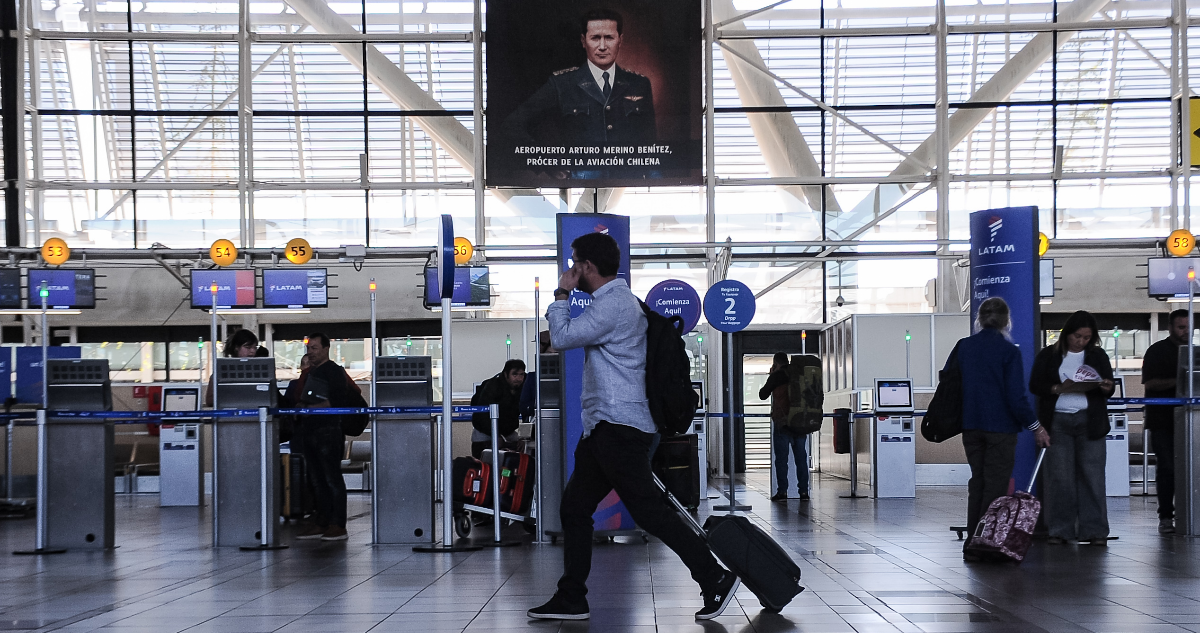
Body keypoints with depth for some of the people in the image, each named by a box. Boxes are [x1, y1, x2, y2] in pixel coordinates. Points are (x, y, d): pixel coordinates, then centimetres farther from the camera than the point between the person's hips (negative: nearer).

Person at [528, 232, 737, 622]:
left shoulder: (614, 304, -14)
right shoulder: (615, 300, 20)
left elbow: (562, 338, -11)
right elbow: (570, 336, 31)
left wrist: (561, 295, -1)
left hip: (620, 427, -11)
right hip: (602, 428, 11)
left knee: (648, 510, -11)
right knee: (574, 509, 11)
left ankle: (714, 579, -6)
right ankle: (571, 600, 15)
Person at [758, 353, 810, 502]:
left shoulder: (777, 376, -3)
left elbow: (762, 395, 6)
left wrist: (771, 376, 17)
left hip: (782, 423, -4)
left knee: (781, 458, -1)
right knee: (801, 457, 7)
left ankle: (782, 491, -4)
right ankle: (803, 491, 6)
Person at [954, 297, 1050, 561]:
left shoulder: (963, 347, 3)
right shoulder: (1008, 351, -11)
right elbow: (1016, 396, -15)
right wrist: (1036, 426, -8)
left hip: (970, 425, 5)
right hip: (1000, 426, -5)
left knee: (977, 481, 15)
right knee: (996, 485, 2)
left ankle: (972, 544, 15)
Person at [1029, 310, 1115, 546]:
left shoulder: (1098, 356, 13)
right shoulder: (1048, 355, 7)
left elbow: (1109, 389, 11)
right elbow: (1034, 385, 2)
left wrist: (1106, 388, -13)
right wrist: (1058, 388, -16)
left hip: (1089, 421, 1)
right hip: (1057, 421, -1)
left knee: (1092, 475, -3)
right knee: (1059, 477, -2)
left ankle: (1094, 530, 1)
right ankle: (1060, 530, 5)